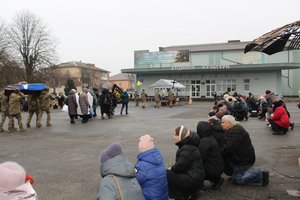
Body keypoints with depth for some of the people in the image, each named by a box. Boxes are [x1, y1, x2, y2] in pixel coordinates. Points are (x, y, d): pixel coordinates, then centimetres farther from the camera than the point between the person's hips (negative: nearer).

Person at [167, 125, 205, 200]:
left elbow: (180, 166, -23)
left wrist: (171, 168, -5)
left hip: (193, 180, -10)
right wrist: (172, 168, 3)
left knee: (166, 174, -10)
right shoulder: (187, 144, 10)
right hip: (194, 177, 10)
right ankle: (190, 191, 17)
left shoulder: (188, 148, -21)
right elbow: (181, 163, 15)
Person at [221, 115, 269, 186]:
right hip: (240, 157, 10)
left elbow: (229, 147, -31)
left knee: (236, 179, -5)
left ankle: (261, 175, -4)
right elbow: (226, 145, 11)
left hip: (244, 159, -10)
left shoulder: (236, 131, -23)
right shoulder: (231, 130, 12)